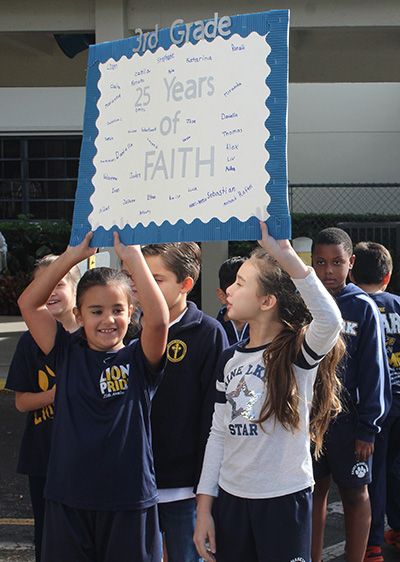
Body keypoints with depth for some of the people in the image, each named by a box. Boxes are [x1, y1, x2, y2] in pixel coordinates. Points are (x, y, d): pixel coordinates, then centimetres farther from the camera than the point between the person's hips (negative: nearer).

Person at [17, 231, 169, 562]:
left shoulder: (138, 359, -3)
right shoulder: (68, 353, 4)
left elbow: (159, 320, -23)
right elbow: (29, 304, -2)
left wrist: (133, 257, -20)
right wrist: (73, 255, -7)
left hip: (129, 501, -2)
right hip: (68, 500, 2)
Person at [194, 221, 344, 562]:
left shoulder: (299, 352, -11)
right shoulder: (230, 359, 7)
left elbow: (330, 319, -35)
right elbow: (219, 434, 10)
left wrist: (285, 255, -37)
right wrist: (204, 508, 7)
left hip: (285, 499, -5)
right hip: (231, 498, 5)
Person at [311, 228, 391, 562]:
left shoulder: (363, 308, -6)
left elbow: (373, 371, -5)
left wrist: (368, 426, -9)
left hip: (348, 416, -2)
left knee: (355, 494, 7)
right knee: (315, 490, 12)